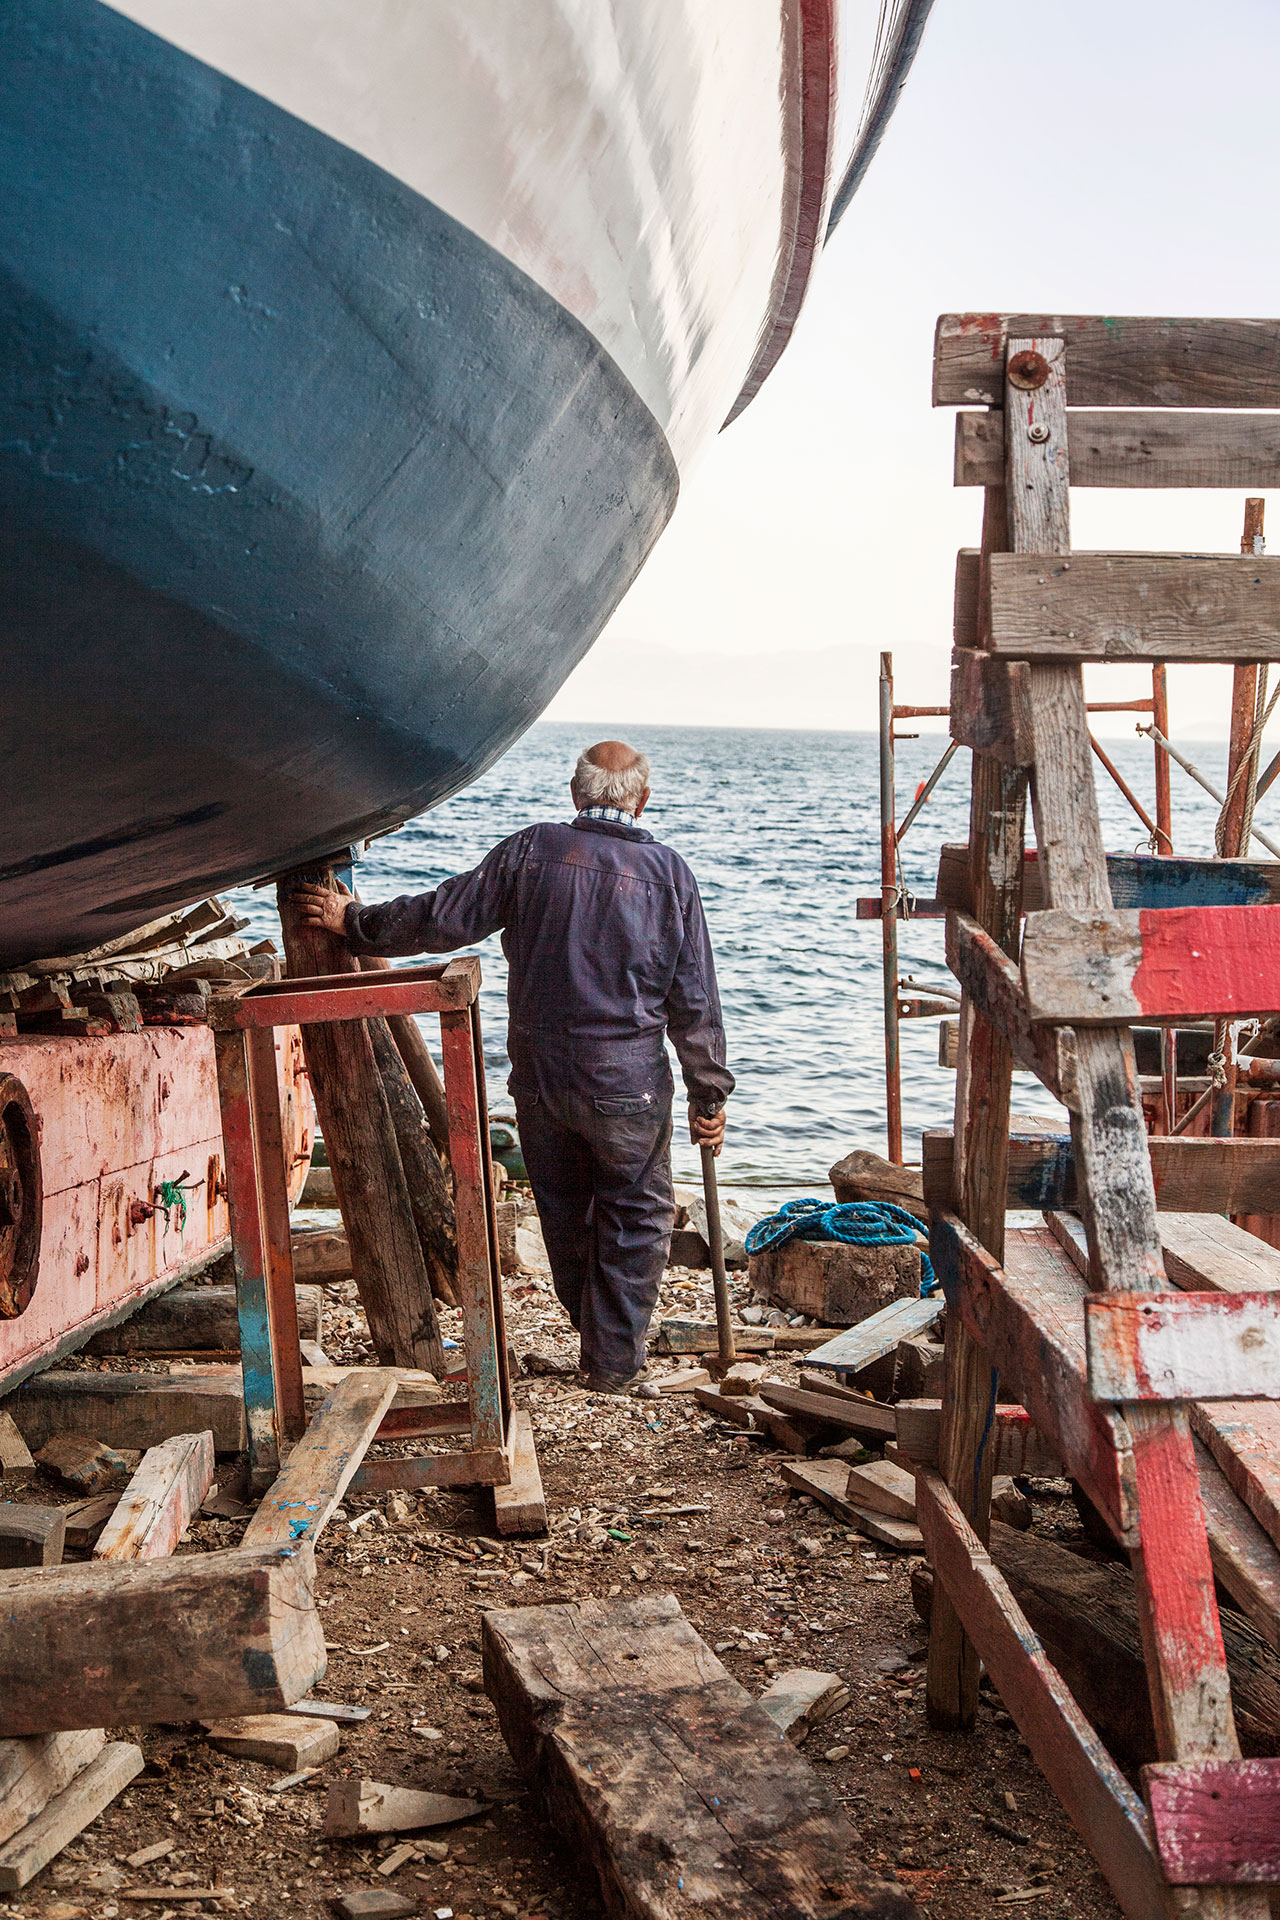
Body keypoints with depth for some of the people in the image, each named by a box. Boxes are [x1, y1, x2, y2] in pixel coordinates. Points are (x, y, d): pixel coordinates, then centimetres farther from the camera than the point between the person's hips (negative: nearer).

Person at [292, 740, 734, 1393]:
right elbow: (694, 1002, -3)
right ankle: (614, 1361, 18)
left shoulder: (530, 851, -3)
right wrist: (710, 1095, 6)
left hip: (538, 1072, 3)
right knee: (636, 1216, 13)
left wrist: (353, 923, 9)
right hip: (626, 1079, -2)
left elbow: (444, 917, -4)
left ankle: (597, 1337, 36)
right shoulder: (667, 871, -4)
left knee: (564, 1213, 20)